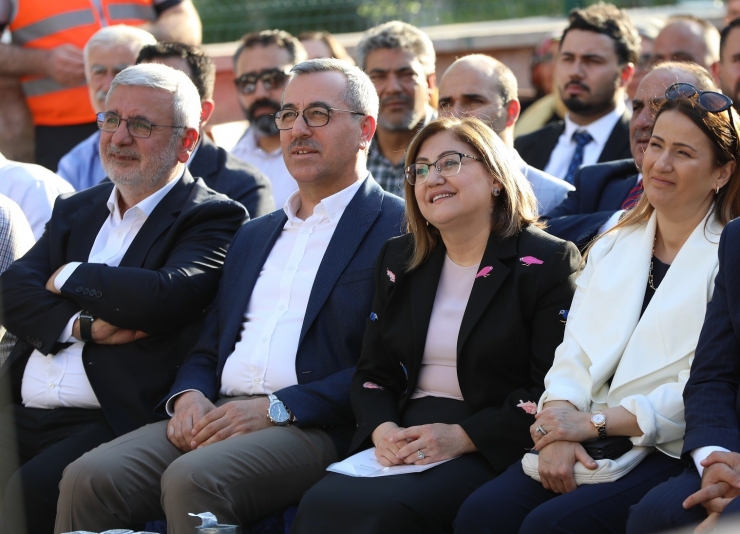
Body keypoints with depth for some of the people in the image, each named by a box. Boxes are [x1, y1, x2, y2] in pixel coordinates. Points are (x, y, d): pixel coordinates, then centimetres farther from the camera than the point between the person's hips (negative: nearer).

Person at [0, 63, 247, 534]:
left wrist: (69, 278, -1)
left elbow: (164, 296, -17)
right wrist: (84, 327, -11)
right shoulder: (77, 209, 23)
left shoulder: (213, 218, 3)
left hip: (113, 422, -6)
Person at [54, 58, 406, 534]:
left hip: (313, 429, -6)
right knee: (87, 479, -19)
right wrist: (188, 396, 1)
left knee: (192, 478, -34)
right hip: (217, 416, 7)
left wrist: (276, 408, -15)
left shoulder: (398, 228, 2)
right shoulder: (254, 236, 27)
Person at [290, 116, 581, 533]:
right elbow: (373, 373, 19)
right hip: (404, 436, 5)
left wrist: (462, 436, -18)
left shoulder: (547, 263, 0)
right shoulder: (399, 261, 20)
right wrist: (382, 429, -4)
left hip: (490, 448, -5)